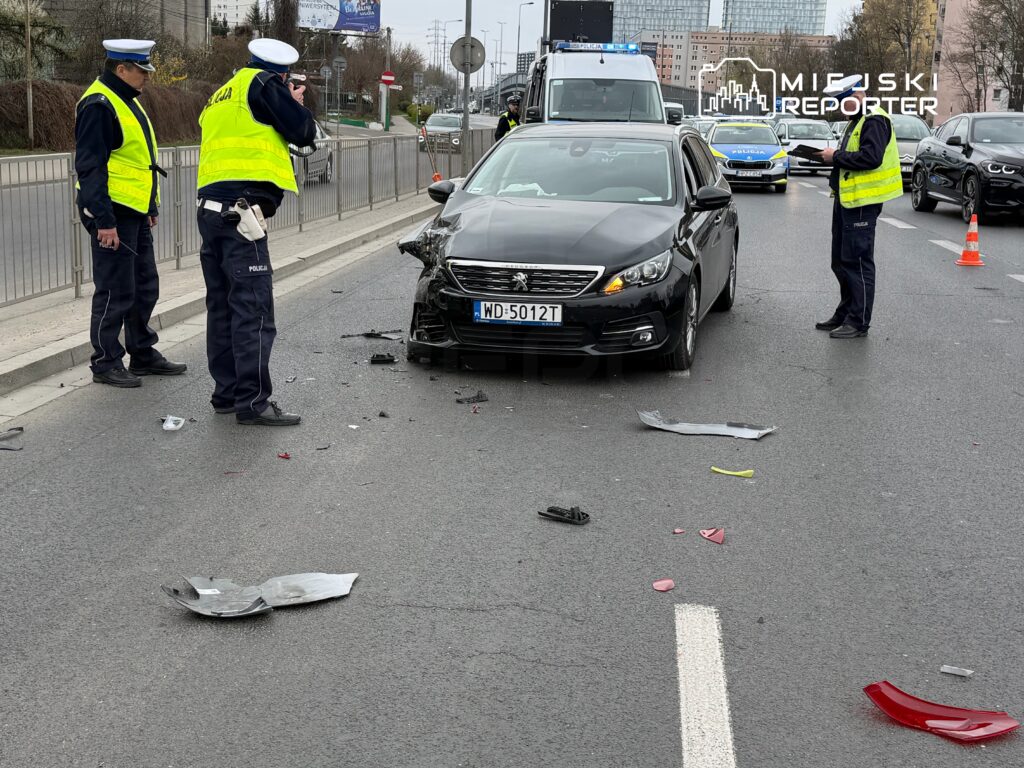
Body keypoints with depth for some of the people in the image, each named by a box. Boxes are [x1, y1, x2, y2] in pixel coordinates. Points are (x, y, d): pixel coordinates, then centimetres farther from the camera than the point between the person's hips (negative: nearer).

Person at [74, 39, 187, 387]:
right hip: (112, 215, -10)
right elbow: (89, 167, -20)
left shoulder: (127, 101, 17)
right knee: (115, 292, -3)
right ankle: (105, 363, 8)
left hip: (135, 214, 10)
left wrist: (150, 208, 23)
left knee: (145, 287, 15)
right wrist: (104, 221, -24)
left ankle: (143, 354, 27)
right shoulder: (99, 104, -15)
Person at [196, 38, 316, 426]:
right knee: (253, 308, -9)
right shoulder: (262, 83, 0)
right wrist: (294, 103, 15)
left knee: (222, 306, 12)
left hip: (210, 209, 9)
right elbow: (303, 132, -4)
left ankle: (226, 392, 17)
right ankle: (253, 401, -10)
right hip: (241, 209, -9)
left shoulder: (219, 99, 25)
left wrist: (282, 104, 23)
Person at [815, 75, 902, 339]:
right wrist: (833, 157, 6)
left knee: (857, 262, -7)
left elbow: (870, 157, -25)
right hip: (846, 199, 11)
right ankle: (845, 314, 28)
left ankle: (859, 322, -2)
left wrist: (837, 156, -17)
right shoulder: (857, 122, 21)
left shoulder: (874, 121, -13)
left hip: (862, 201, -11)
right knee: (841, 261, 16)